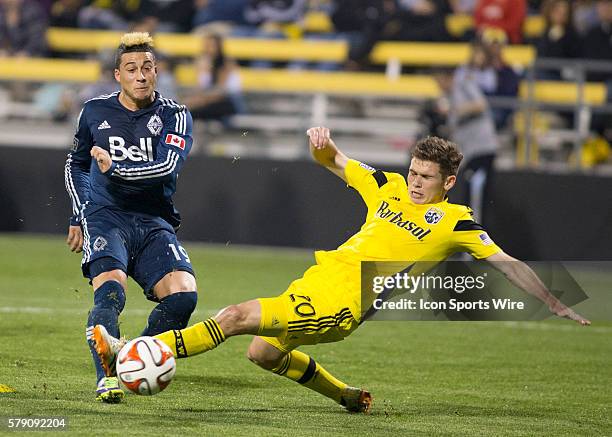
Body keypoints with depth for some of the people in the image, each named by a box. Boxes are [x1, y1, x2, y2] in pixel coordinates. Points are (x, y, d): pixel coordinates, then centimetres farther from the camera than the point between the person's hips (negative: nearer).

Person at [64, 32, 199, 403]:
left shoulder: (175, 116, 3)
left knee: (184, 295, -20)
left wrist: (115, 169, -22)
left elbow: (166, 168, -14)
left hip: (154, 223, 1)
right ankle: (108, 376, -31)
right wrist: (80, 216, 15)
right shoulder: (95, 112, 10)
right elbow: (76, 165, 26)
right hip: (106, 216, -1)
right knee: (111, 290, -29)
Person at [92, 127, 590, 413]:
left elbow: (509, 264, 5)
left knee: (238, 316, -18)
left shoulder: (455, 222, 1)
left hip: (342, 305, -7)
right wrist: (323, 141, -1)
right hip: (318, 279, 7)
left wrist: (558, 305, 3)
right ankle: (347, 396, 30)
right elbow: (334, 161, 22)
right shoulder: (388, 187, 16)